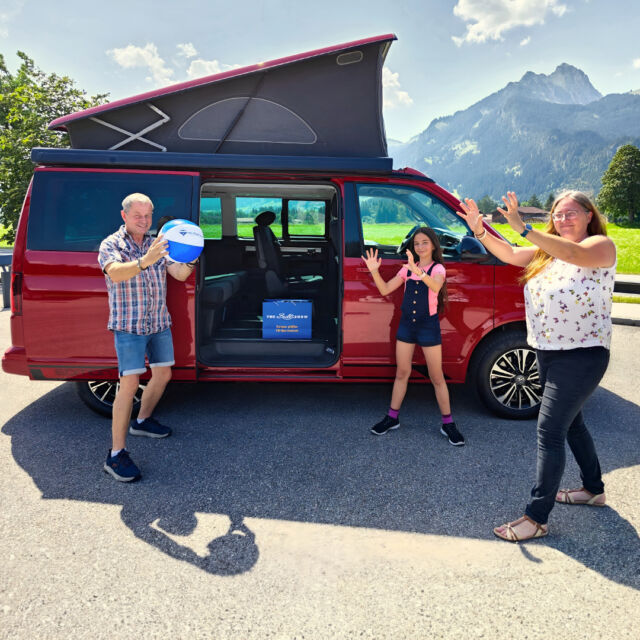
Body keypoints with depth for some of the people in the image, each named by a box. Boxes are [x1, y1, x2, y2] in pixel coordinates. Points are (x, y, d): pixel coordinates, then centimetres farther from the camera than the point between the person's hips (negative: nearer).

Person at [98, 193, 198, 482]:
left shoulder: (157, 244, 8)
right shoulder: (111, 245, -8)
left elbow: (179, 274, -2)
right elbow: (116, 273, -29)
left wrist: (190, 260, -26)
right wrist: (145, 261, -49)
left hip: (159, 323, 6)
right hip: (128, 325, -6)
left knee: (162, 374, 13)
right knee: (130, 382, -15)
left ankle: (142, 421, 37)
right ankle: (116, 454, -10)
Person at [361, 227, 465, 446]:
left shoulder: (437, 268, -9)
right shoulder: (407, 269, 5)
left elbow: (436, 286, -33)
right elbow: (385, 290, -1)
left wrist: (418, 271, -50)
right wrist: (374, 271, -17)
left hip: (428, 325, -4)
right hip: (406, 324, 4)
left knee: (436, 377, 2)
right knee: (401, 373, 12)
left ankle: (447, 424, 13)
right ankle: (392, 418, 22)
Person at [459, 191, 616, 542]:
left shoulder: (601, 246, -11)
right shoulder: (547, 250, 10)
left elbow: (573, 254, -32)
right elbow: (509, 254, 2)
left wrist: (523, 228, -39)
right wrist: (480, 231, -13)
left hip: (581, 355, -8)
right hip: (546, 352, 8)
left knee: (549, 431, -11)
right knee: (571, 423, 21)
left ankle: (537, 518, -3)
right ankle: (594, 489, 42)